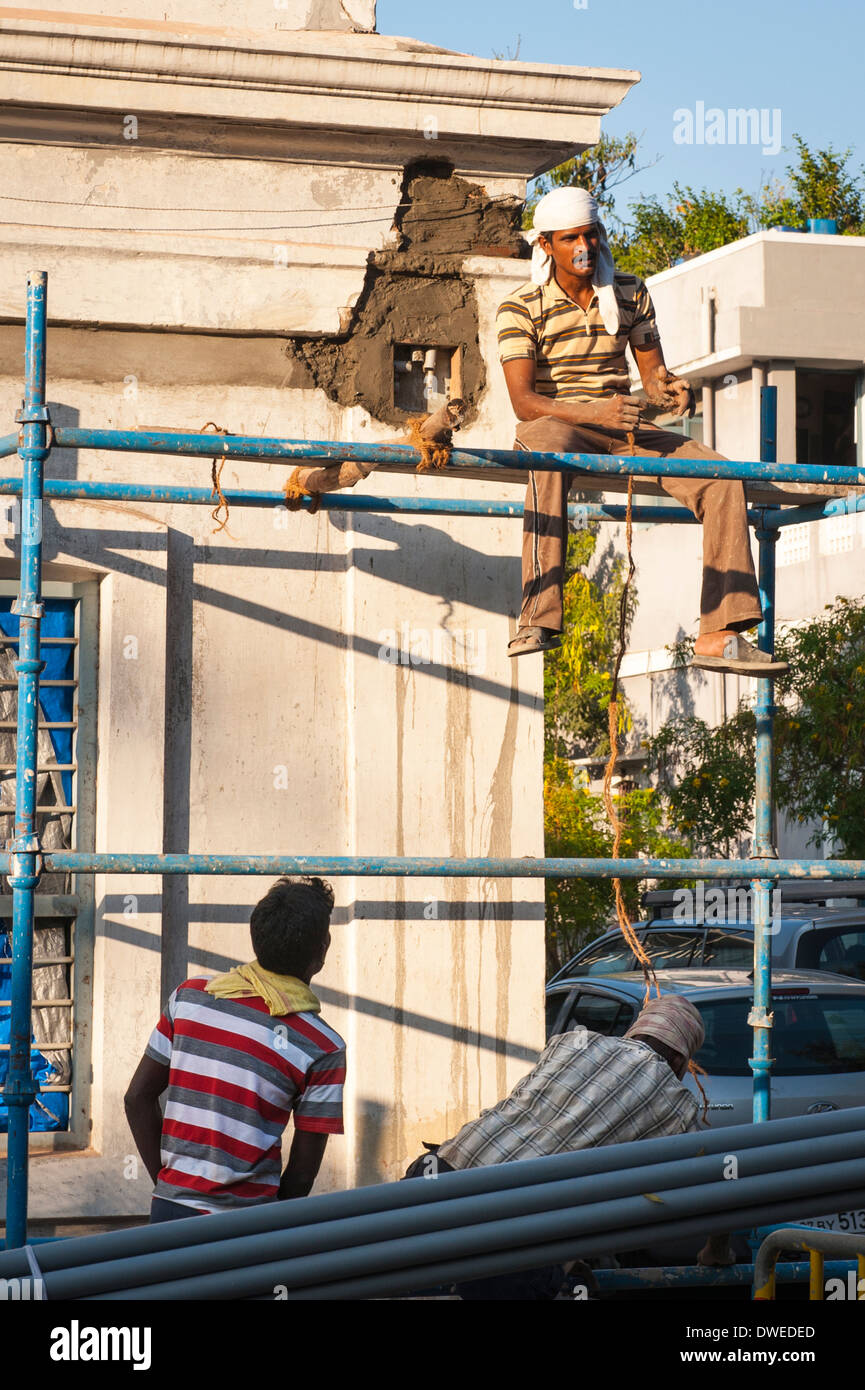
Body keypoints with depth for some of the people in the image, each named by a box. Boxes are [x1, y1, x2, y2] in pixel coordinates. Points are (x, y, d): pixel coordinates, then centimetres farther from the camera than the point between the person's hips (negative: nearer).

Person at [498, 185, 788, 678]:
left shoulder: (631, 294, 10)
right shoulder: (521, 308, -5)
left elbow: (652, 370, 14)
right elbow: (522, 400, -14)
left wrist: (670, 389, -13)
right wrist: (595, 413, -29)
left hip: (620, 429, 5)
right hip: (554, 424, -5)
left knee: (720, 476, -16)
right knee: (550, 459, -43)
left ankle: (720, 636, -19)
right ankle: (539, 621, -51)